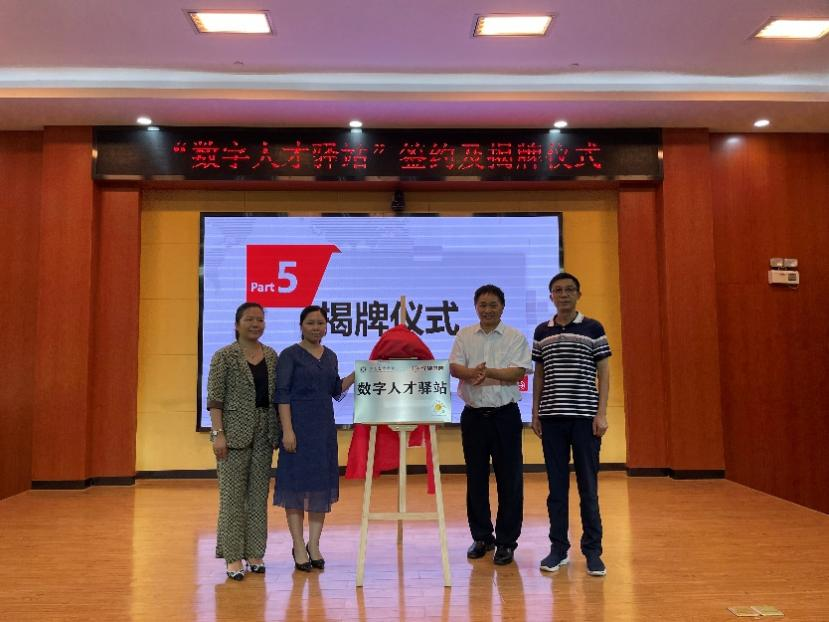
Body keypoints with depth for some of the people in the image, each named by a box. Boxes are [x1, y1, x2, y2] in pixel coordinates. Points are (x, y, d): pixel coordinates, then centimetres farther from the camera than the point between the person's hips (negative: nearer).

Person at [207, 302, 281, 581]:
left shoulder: (271, 355, 10)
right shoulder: (224, 356, -3)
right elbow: (214, 398, -8)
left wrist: (278, 432, 8)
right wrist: (218, 433, -15)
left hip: (264, 432, 5)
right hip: (235, 431, -5)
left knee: (259, 494, 9)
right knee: (233, 495, 0)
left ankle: (255, 553, 19)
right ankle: (232, 557, 9)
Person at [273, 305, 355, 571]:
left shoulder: (330, 356, 12)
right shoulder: (290, 355, -5)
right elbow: (282, 394, -10)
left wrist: (356, 374, 3)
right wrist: (287, 430, -17)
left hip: (325, 426, 6)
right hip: (298, 424, -6)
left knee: (323, 483, 7)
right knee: (296, 482, 0)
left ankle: (314, 544, 19)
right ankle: (299, 547, 12)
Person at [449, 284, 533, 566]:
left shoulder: (516, 338, 1)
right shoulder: (464, 336, 9)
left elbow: (518, 372, -11)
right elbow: (454, 367, -3)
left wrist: (488, 371, -26)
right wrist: (472, 372, -25)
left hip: (505, 415, -2)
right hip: (473, 415, 3)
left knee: (509, 480, 1)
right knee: (476, 479, 10)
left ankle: (506, 541, 13)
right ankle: (481, 537, 24)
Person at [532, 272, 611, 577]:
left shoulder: (593, 328, 1)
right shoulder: (542, 331, 9)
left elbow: (603, 373, 1)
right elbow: (539, 375, 13)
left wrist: (601, 413, -7)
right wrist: (535, 413, 8)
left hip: (584, 416, -2)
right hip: (551, 417, 3)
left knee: (588, 486, 3)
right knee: (556, 486, 8)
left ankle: (593, 550, 13)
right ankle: (558, 548, 18)